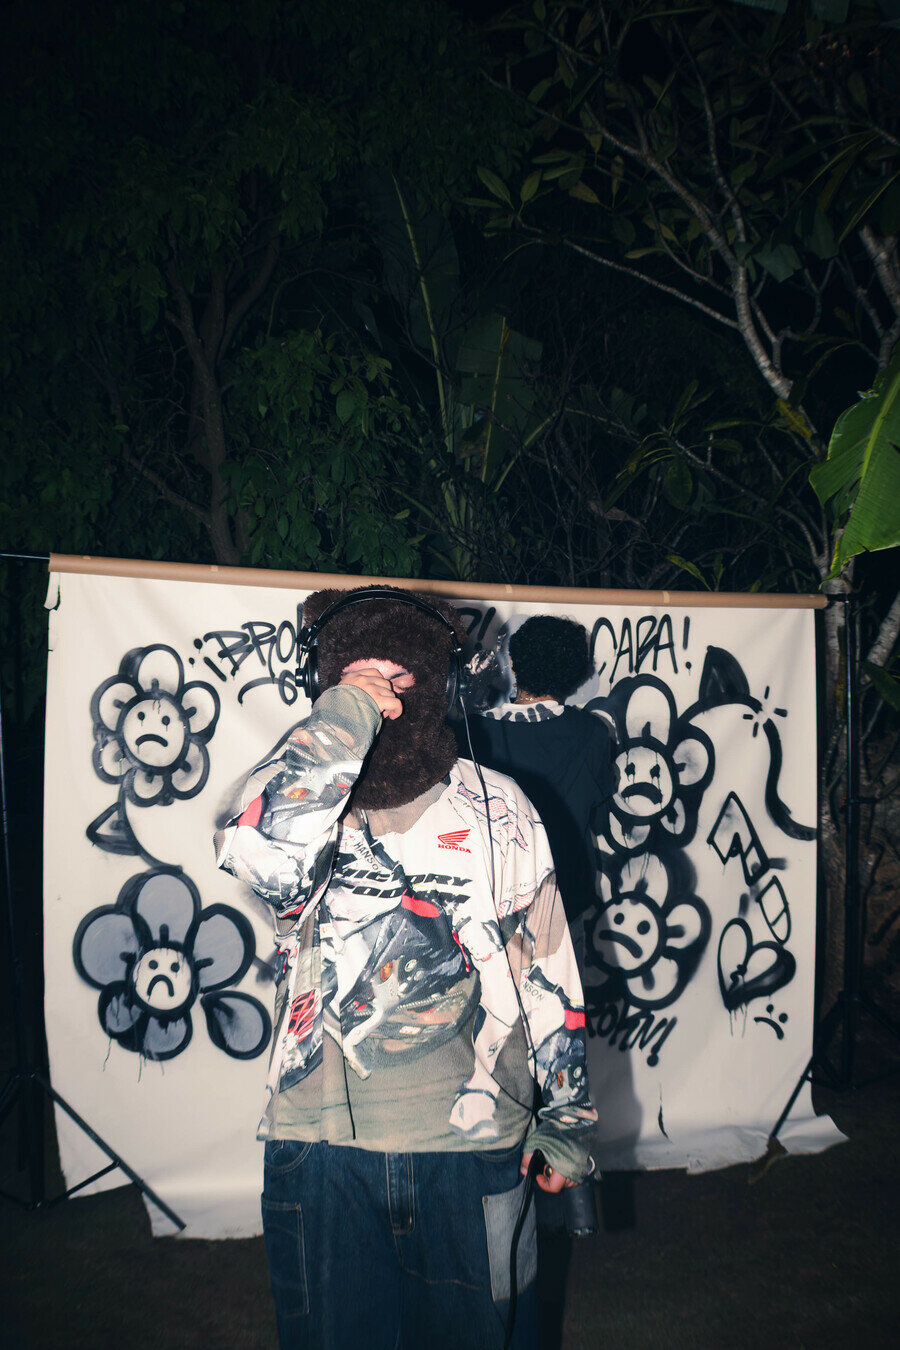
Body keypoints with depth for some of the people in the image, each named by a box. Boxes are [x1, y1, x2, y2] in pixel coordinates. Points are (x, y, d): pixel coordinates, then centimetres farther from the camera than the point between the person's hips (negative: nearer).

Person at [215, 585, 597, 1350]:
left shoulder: (495, 808, 2)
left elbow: (549, 971, 6)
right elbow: (256, 856, -26)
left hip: (471, 1143, 0)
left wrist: (568, 1118, 7)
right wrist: (344, 717, -22)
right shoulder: (299, 795, 0)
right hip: (322, 1146, 0)